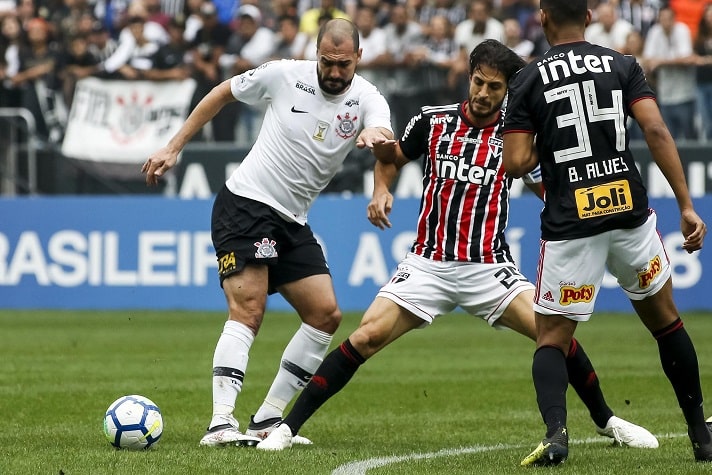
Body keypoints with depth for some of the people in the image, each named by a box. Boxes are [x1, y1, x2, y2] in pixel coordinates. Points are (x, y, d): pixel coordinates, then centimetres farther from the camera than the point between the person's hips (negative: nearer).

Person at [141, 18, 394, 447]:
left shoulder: (368, 100, -3)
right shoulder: (285, 75, -8)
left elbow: (389, 145, -25)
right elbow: (222, 93, 7)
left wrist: (376, 136, -50)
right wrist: (174, 148, 6)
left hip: (293, 223, 5)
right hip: (245, 204, -5)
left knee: (326, 315, 0)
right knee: (248, 312, -19)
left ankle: (269, 420, 7)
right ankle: (221, 424, -28)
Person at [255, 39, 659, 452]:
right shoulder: (433, 121, 2)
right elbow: (391, 159, 20)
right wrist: (381, 190, 1)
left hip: (489, 269, 0)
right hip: (429, 265, 0)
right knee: (365, 338, -14)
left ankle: (607, 421, 11)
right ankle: (288, 427, -5)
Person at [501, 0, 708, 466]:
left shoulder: (528, 80, 1)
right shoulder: (623, 66, 5)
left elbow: (516, 164, -5)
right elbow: (656, 131, -7)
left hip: (570, 224, -2)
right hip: (630, 213, 2)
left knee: (552, 339, 8)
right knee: (665, 320, 20)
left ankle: (555, 430, -20)